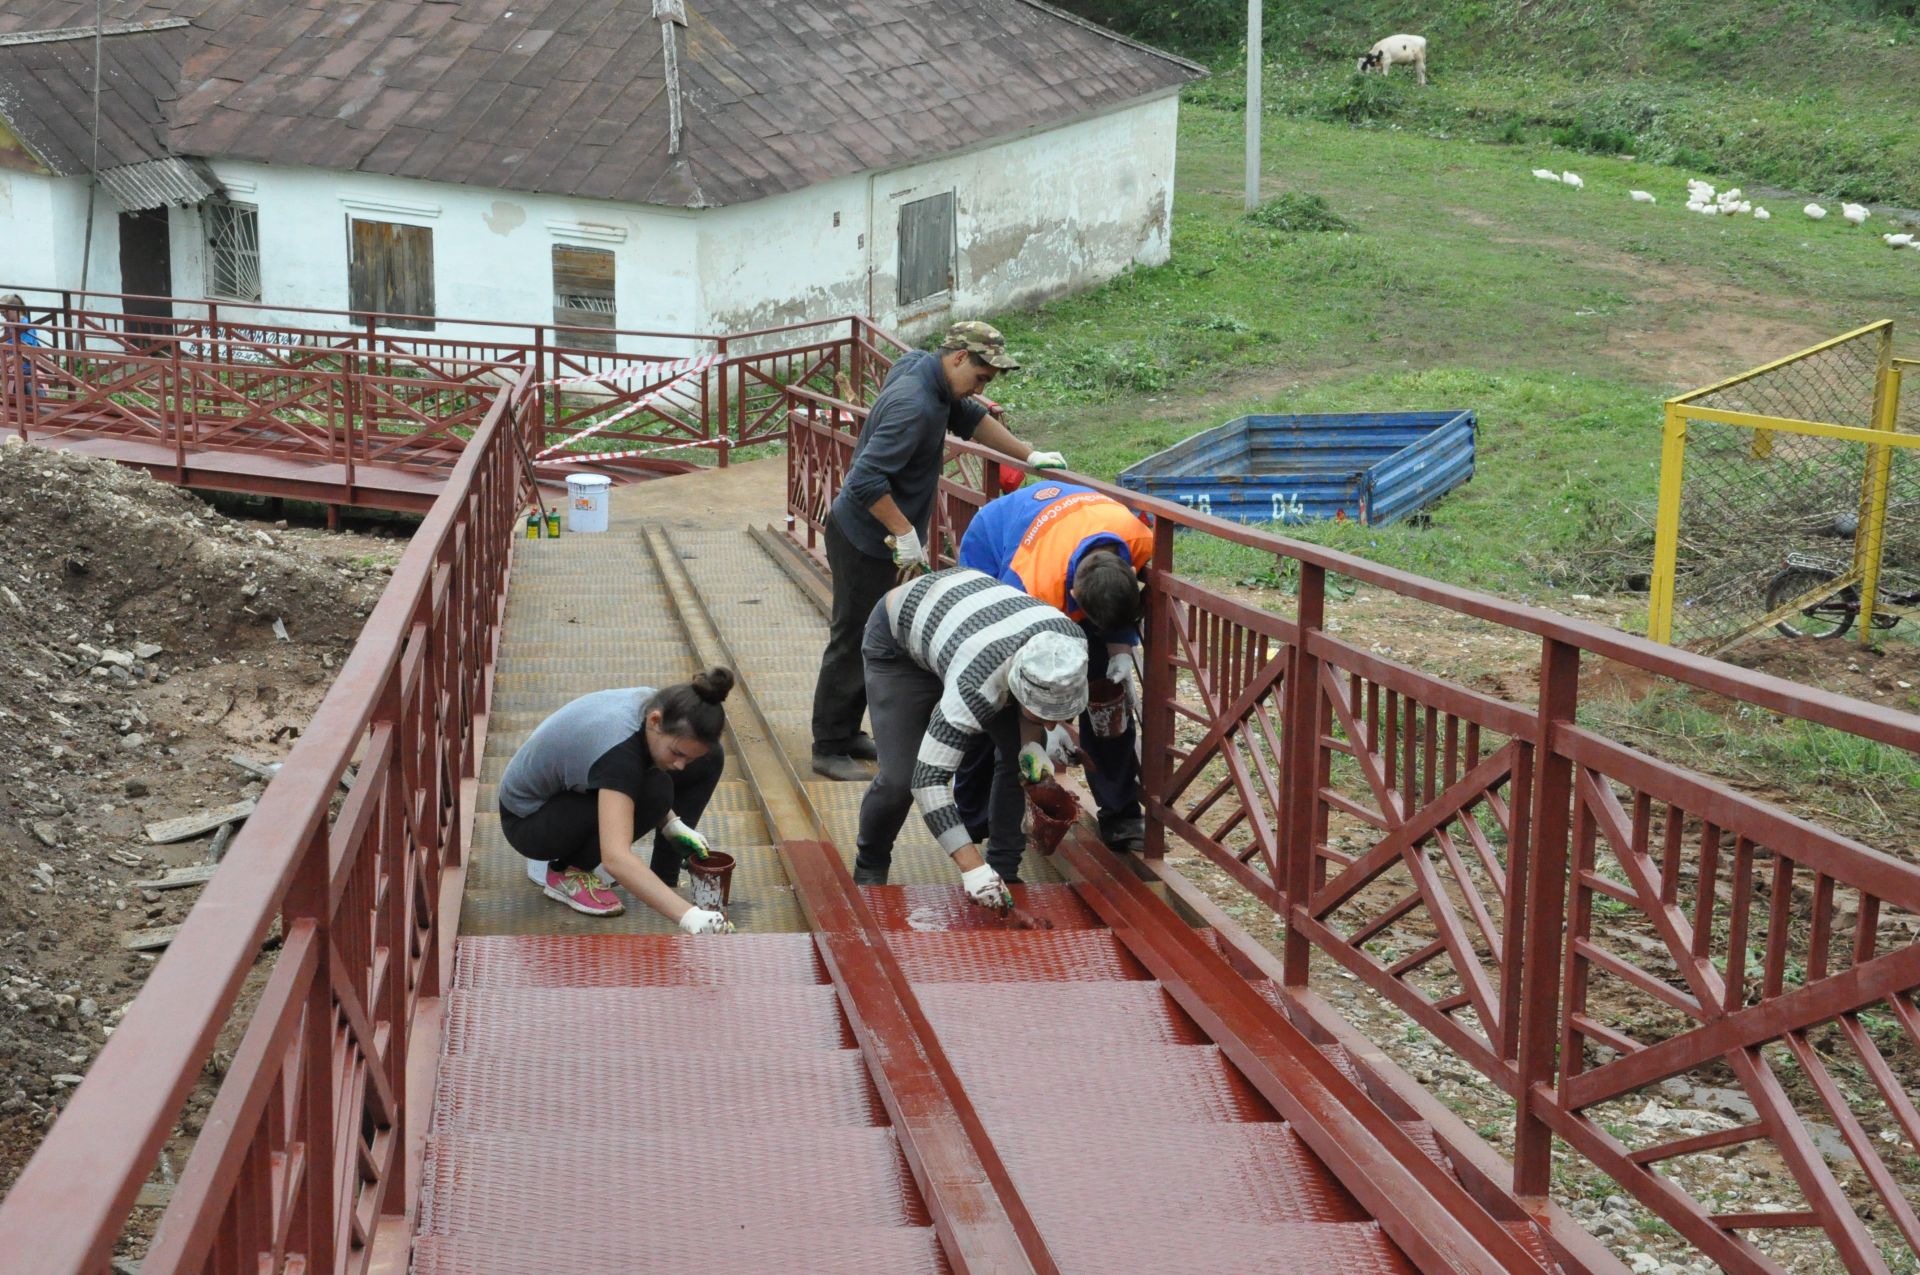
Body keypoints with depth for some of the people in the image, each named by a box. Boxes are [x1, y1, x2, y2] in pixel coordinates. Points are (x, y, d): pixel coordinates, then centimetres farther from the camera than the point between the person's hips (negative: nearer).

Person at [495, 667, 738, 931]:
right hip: (528, 818, -8)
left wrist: (674, 826, -9)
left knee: (709, 760, -8)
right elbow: (615, 857, -50)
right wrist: (689, 916, -57)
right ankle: (564, 872, -11)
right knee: (655, 790, -33)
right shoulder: (618, 748, -39)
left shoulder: (656, 705, -16)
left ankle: (664, 877, 2)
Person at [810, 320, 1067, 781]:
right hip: (863, 539, -10)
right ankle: (829, 749, 6)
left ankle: (847, 733, 27)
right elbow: (866, 480, -33)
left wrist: (1028, 456, 19)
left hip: (878, 536, 10)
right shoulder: (914, 405, -28)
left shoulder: (919, 366, 3)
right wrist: (905, 532, -25)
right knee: (852, 643, -3)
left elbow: (970, 418, 19)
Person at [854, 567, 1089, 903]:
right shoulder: (975, 685, -46)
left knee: (1029, 759, -8)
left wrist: (1033, 742, -21)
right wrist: (972, 868, -49)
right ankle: (869, 868, 14)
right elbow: (928, 778, -45)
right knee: (899, 778, -14)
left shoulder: (1071, 646, -29)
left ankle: (1004, 870, 8)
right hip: (898, 638, -5)